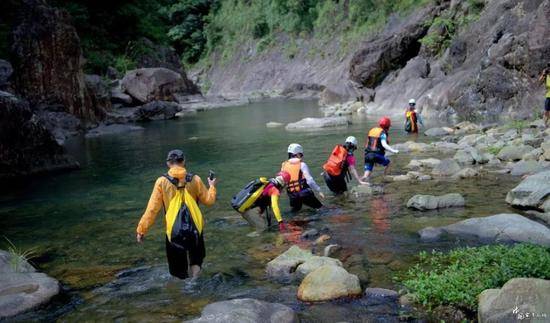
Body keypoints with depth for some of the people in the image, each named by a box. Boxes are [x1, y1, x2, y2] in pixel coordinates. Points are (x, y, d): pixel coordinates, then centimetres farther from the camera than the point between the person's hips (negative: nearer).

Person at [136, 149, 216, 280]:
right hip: (195, 228, 1)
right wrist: (212, 186, 27)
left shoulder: (162, 181, -8)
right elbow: (208, 201, 8)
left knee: (178, 268, 15)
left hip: (174, 231, -1)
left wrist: (141, 229, 0)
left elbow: (152, 208, -8)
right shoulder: (195, 180, -3)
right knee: (196, 257, 25)